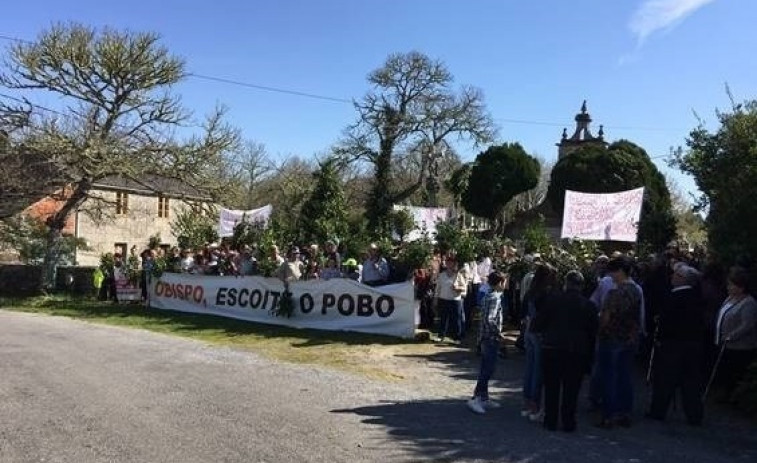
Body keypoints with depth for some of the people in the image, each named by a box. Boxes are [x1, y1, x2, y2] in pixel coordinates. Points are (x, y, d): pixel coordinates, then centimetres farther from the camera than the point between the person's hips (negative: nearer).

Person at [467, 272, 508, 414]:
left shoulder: (489, 296, 11)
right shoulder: (495, 298, -17)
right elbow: (489, 320, -27)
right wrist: (498, 333, -16)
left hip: (486, 338, 10)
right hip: (491, 339, -10)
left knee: (486, 369, 15)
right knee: (488, 369, -5)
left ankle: (484, 398, 23)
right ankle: (475, 398, -4)